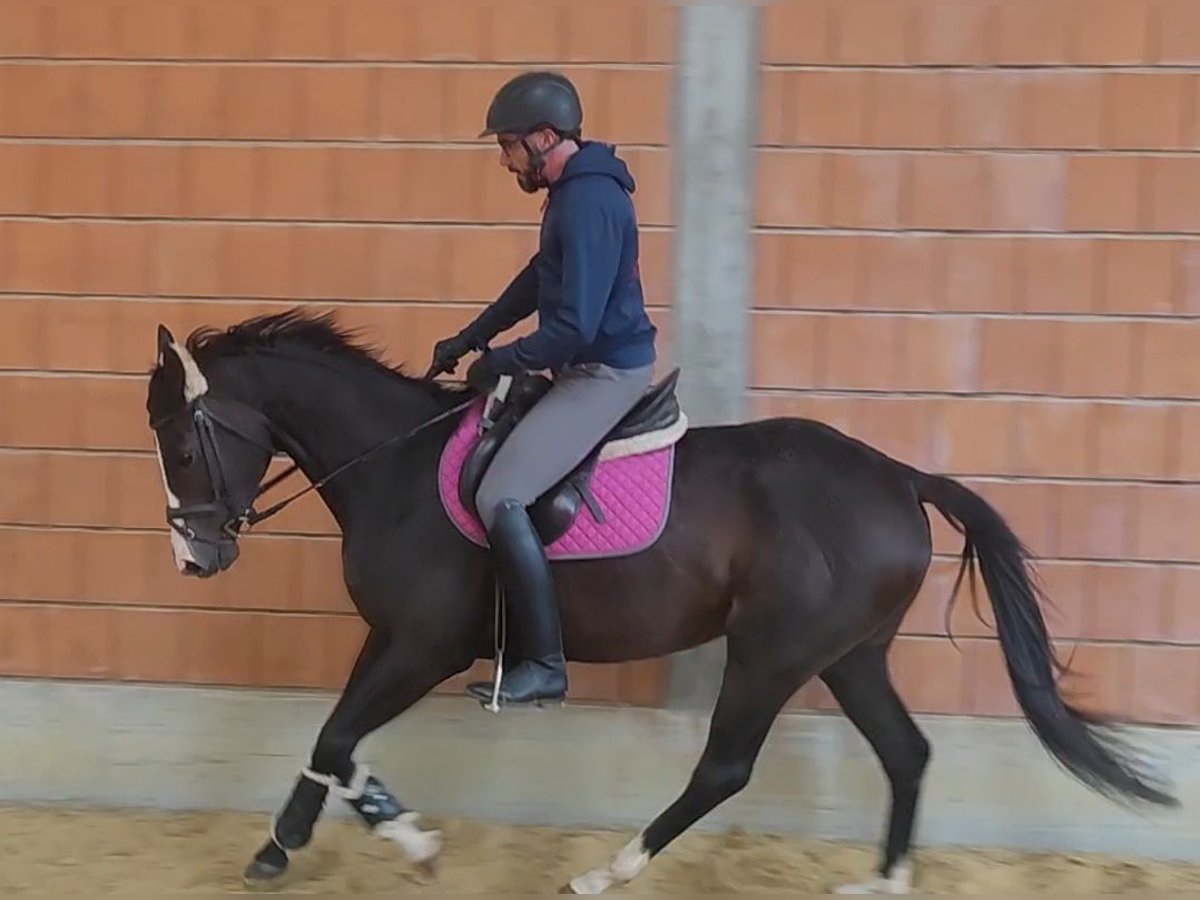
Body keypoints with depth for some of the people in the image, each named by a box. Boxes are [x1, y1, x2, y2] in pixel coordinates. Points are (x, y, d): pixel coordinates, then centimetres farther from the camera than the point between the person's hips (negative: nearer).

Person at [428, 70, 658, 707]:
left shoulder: (588, 202, -22)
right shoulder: (576, 190, 11)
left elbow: (573, 327, -26)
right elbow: (537, 280, 23)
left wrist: (497, 363, -13)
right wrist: (468, 340, 17)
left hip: (605, 374, -11)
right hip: (593, 368, 11)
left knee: (498, 498, -18)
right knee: (492, 434, 24)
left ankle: (544, 665, -13)